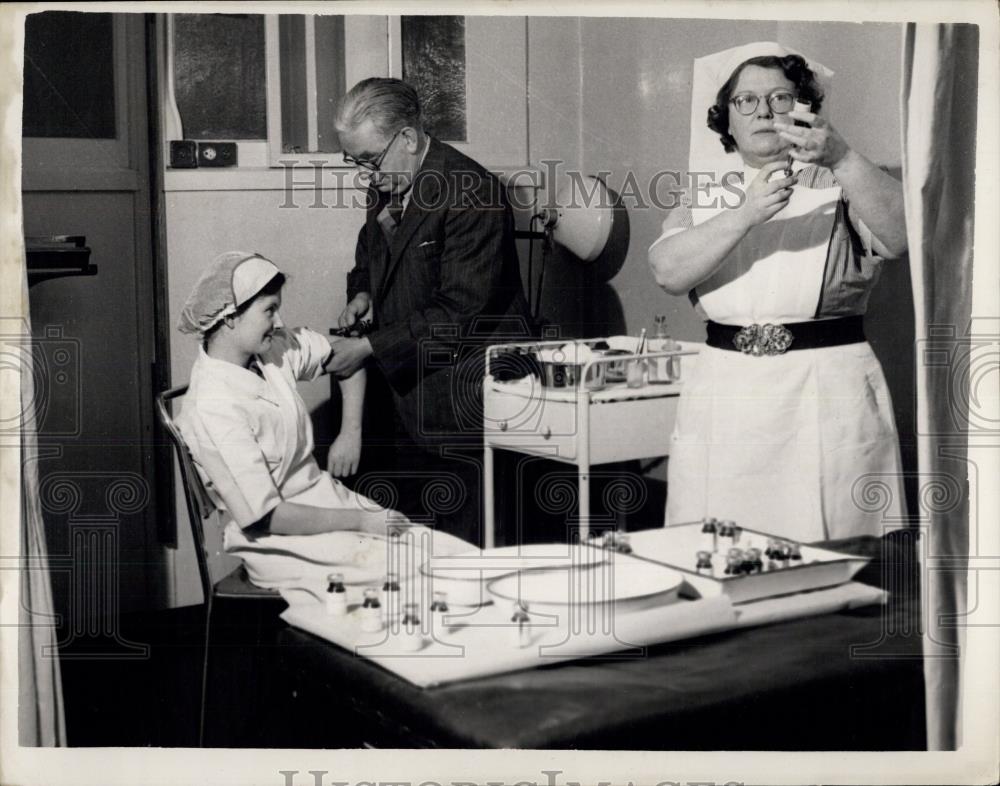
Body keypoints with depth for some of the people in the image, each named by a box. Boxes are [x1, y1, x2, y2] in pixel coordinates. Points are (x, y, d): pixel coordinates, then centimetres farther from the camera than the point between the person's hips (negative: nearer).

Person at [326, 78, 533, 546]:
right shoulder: (386, 189, 9)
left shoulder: (472, 196, -17)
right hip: (408, 402, 8)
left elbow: (459, 313, -21)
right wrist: (362, 294, 5)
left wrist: (368, 348, -18)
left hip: (466, 408, -8)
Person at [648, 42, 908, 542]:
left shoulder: (839, 186, 6)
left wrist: (841, 157, -28)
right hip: (724, 398, 2)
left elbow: (899, 237, -15)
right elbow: (667, 271, -7)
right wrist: (746, 214, -21)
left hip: (828, 393, -2)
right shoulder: (706, 197, 12)